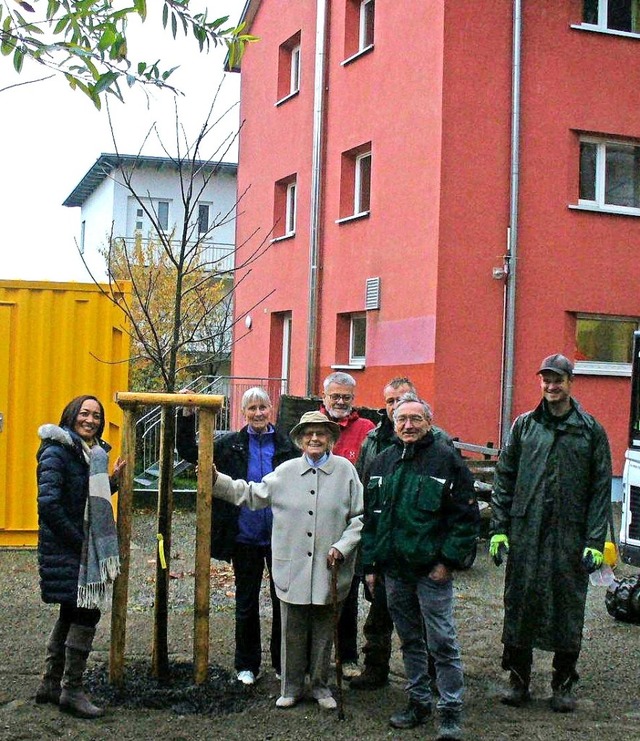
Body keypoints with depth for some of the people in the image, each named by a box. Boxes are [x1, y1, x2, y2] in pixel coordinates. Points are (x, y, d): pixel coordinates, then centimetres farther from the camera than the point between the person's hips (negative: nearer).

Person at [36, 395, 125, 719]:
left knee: (72, 614, 13)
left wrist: (113, 479, 4)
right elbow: (48, 503, -21)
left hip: (84, 547, 9)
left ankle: (50, 684, 24)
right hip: (65, 549, -9)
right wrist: (78, 540, -16)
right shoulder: (56, 452, -13)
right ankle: (71, 690, 0)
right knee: (87, 613, -10)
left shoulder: (91, 453, 13)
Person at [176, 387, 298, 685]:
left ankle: (283, 663, 24)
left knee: (283, 603, 9)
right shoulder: (232, 445, 1)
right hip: (245, 538, 1)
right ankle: (247, 665, 24)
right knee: (246, 604, 10)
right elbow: (189, 452, 3)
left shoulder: (286, 445, -1)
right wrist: (187, 414, -6)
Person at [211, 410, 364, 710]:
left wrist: (342, 546, -10)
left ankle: (320, 685, 28)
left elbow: (359, 517, 2)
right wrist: (216, 480, 8)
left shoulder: (345, 471, 0)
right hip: (292, 569, 1)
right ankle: (291, 687, 24)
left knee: (324, 631, 12)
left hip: (329, 570, -1)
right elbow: (252, 495, 14)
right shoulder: (286, 472, 4)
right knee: (292, 631, 9)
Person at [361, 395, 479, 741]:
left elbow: (467, 515, -7)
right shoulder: (382, 462, 11)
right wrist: (369, 564, 10)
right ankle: (418, 702, 25)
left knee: (442, 641, -3)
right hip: (393, 569, 5)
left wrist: (449, 560, -12)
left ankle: (450, 711, 6)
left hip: (432, 569, -5)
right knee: (409, 640, 14)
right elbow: (369, 516, 15)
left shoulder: (446, 459, -6)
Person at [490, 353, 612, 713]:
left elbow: (601, 488, 1)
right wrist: (499, 528, 2)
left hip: (570, 536, -1)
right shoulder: (524, 425, 7)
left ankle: (564, 685, 19)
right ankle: (519, 680, 18)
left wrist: (596, 541, -5)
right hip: (525, 533, 1)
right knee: (520, 604, 5)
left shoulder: (591, 430, 3)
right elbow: (504, 478, 9)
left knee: (568, 608, 5)